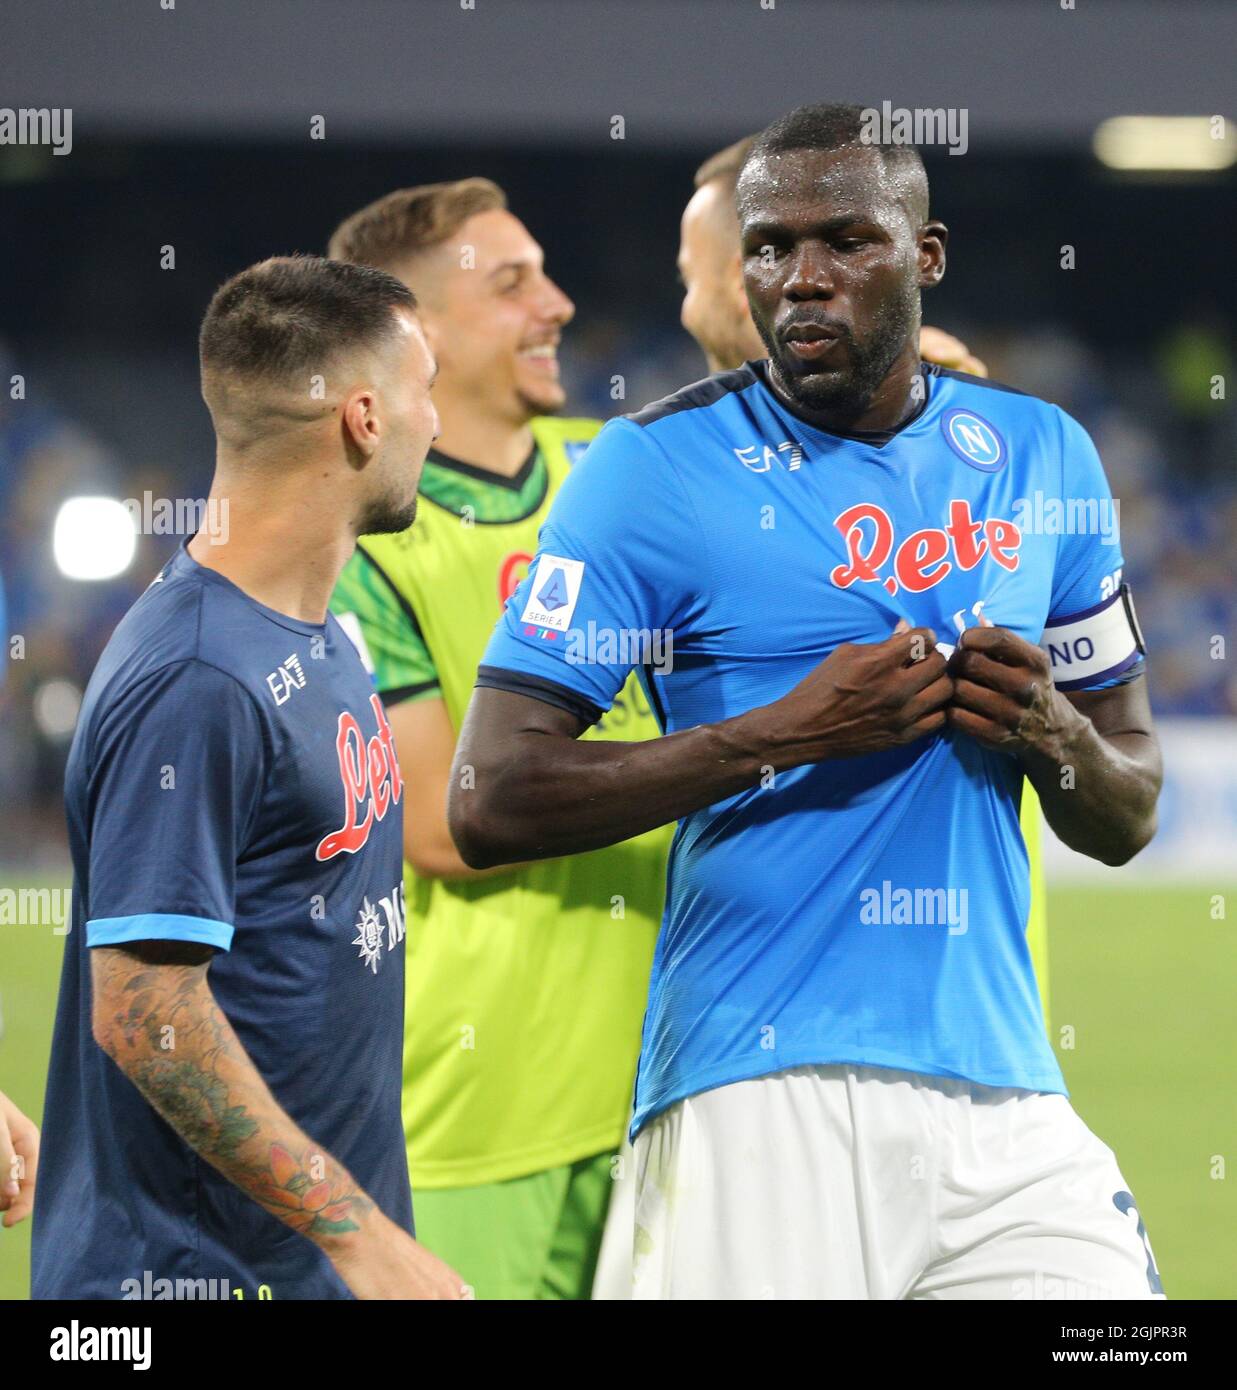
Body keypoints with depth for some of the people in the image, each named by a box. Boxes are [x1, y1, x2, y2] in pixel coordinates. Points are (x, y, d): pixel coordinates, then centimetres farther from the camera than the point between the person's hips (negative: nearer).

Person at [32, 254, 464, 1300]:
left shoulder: (321, 642, 11)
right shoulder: (195, 681, -18)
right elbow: (142, 1012, -22)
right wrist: (358, 1235, -22)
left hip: (326, 1255, 9)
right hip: (196, 1268, -9)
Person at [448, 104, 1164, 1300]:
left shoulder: (1041, 455, 13)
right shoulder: (655, 469, -2)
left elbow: (1126, 822, 19)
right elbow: (488, 806, -9)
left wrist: (1051, 731, -3)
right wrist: (785, 734, -14)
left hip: (1008, 1099, 4)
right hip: (764, 1101, -4)